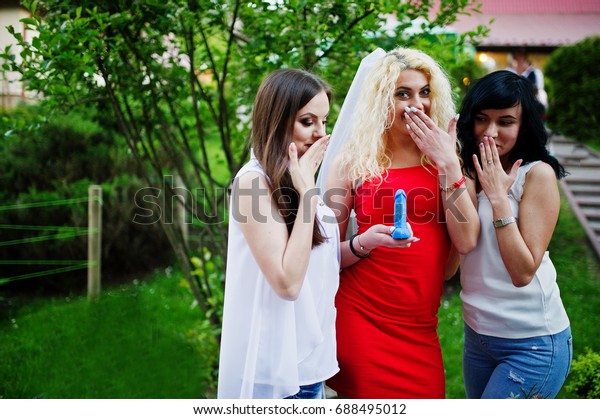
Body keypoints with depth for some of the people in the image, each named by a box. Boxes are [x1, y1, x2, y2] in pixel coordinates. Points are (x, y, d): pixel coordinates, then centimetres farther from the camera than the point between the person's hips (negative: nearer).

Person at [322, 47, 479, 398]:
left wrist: (448, 164, -11)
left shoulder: (446, 158, 5)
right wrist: (362, 243, -19)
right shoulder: (354, 161, -1)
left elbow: (466, 241, -8)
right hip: (361, 320, -2)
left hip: (421, 329, 3)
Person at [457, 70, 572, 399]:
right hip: (477, 334, 7)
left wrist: (499, 198, -21)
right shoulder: (472, 173, 6)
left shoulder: (537, 174, -13)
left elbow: (524, 271, -18)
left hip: (533, 343, -6)